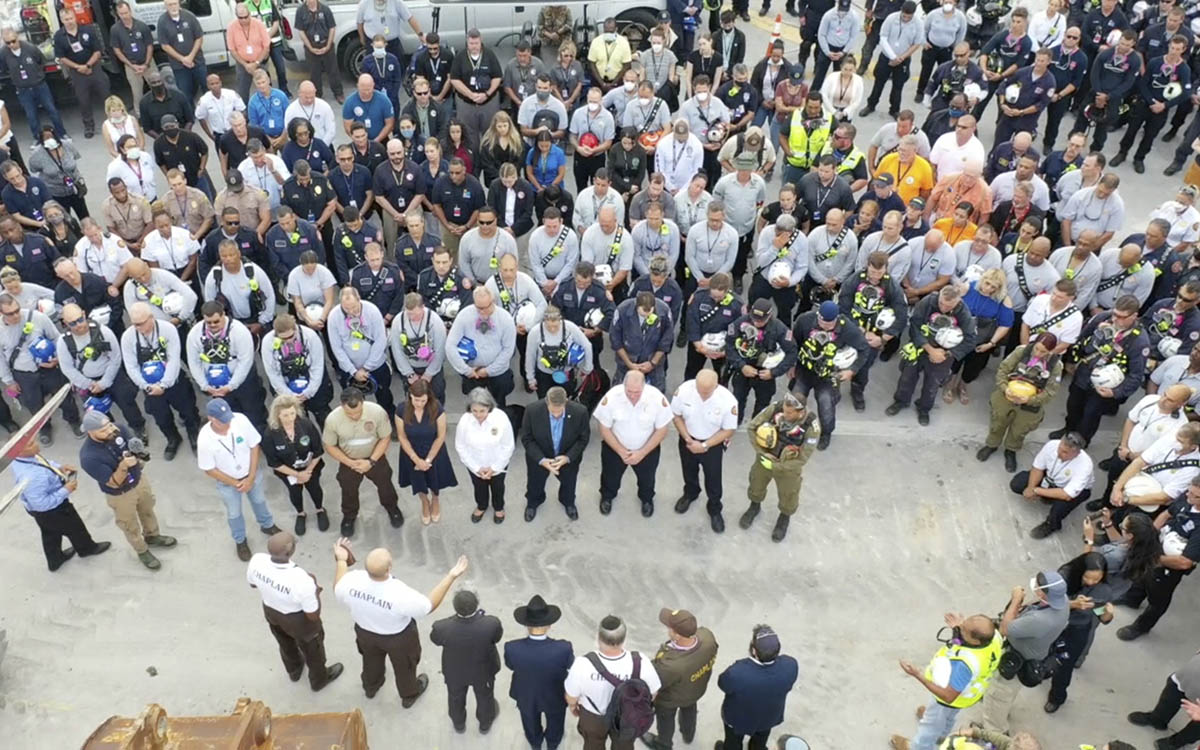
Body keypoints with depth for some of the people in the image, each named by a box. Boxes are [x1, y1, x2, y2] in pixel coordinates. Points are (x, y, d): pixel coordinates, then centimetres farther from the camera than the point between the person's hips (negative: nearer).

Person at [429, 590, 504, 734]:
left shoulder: (442, 627, -39)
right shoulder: (492, 624, -40)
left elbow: (435, 639, -13)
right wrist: (480, 616, -7)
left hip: (454, 673, 0)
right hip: (483, 671, 0)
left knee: (456, 698, 33)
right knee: (484, 697, 32)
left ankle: (458, 724, 60)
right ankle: (485, 724, 59)